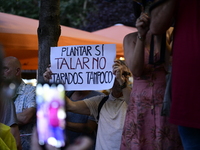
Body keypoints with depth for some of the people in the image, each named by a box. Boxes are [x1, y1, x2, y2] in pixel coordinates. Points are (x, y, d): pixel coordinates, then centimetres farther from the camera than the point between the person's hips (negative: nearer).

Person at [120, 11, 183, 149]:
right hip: (140, 107, 1)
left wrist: (160, 38, -15)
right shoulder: (131, 38, 7)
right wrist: (141, 36, -16)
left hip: (168, 105, -1)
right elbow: (136, 70, -8)